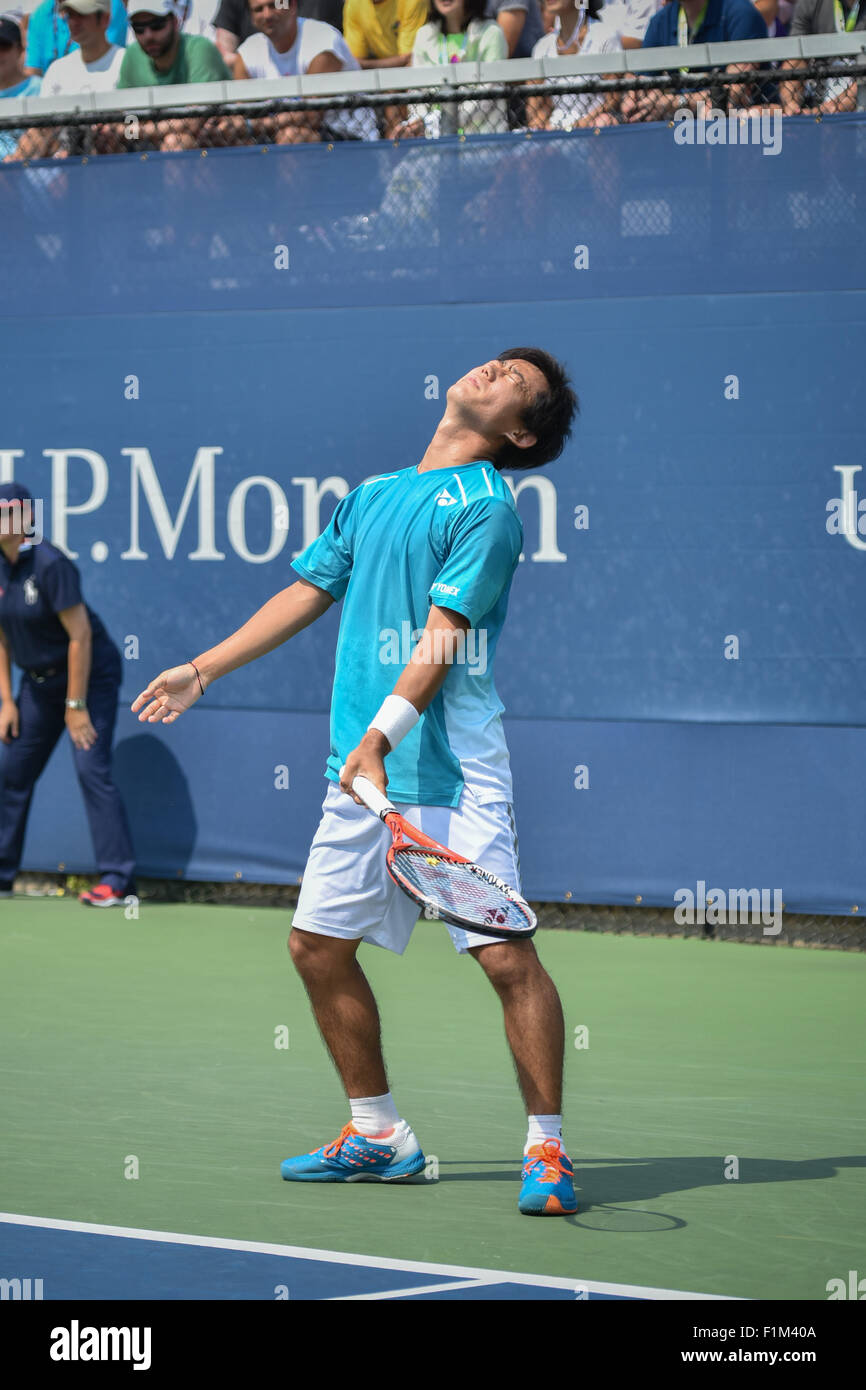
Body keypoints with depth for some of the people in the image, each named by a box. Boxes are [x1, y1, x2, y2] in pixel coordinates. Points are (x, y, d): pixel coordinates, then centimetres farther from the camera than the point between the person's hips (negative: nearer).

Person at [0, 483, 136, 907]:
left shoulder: (50, 565, -23)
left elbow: (80, 637, -22)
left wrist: (76, 705, -22)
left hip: (90, 674, -8)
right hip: (39, 680, 8)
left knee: (91, 769, -17)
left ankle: (116, 880, -17)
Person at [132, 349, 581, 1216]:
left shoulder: (485, 507, -6)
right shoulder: (371, 496, 16)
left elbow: (443, 634, -15)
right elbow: (305, 594, 25)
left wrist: (380, 736, -24)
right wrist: (202, 670, 25)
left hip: (452, 776, -8)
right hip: (361, 776, 8)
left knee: (507, 956, -13)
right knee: (318, 946, 10)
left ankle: (546, 1149, -2)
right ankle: (379, 1135, 23)